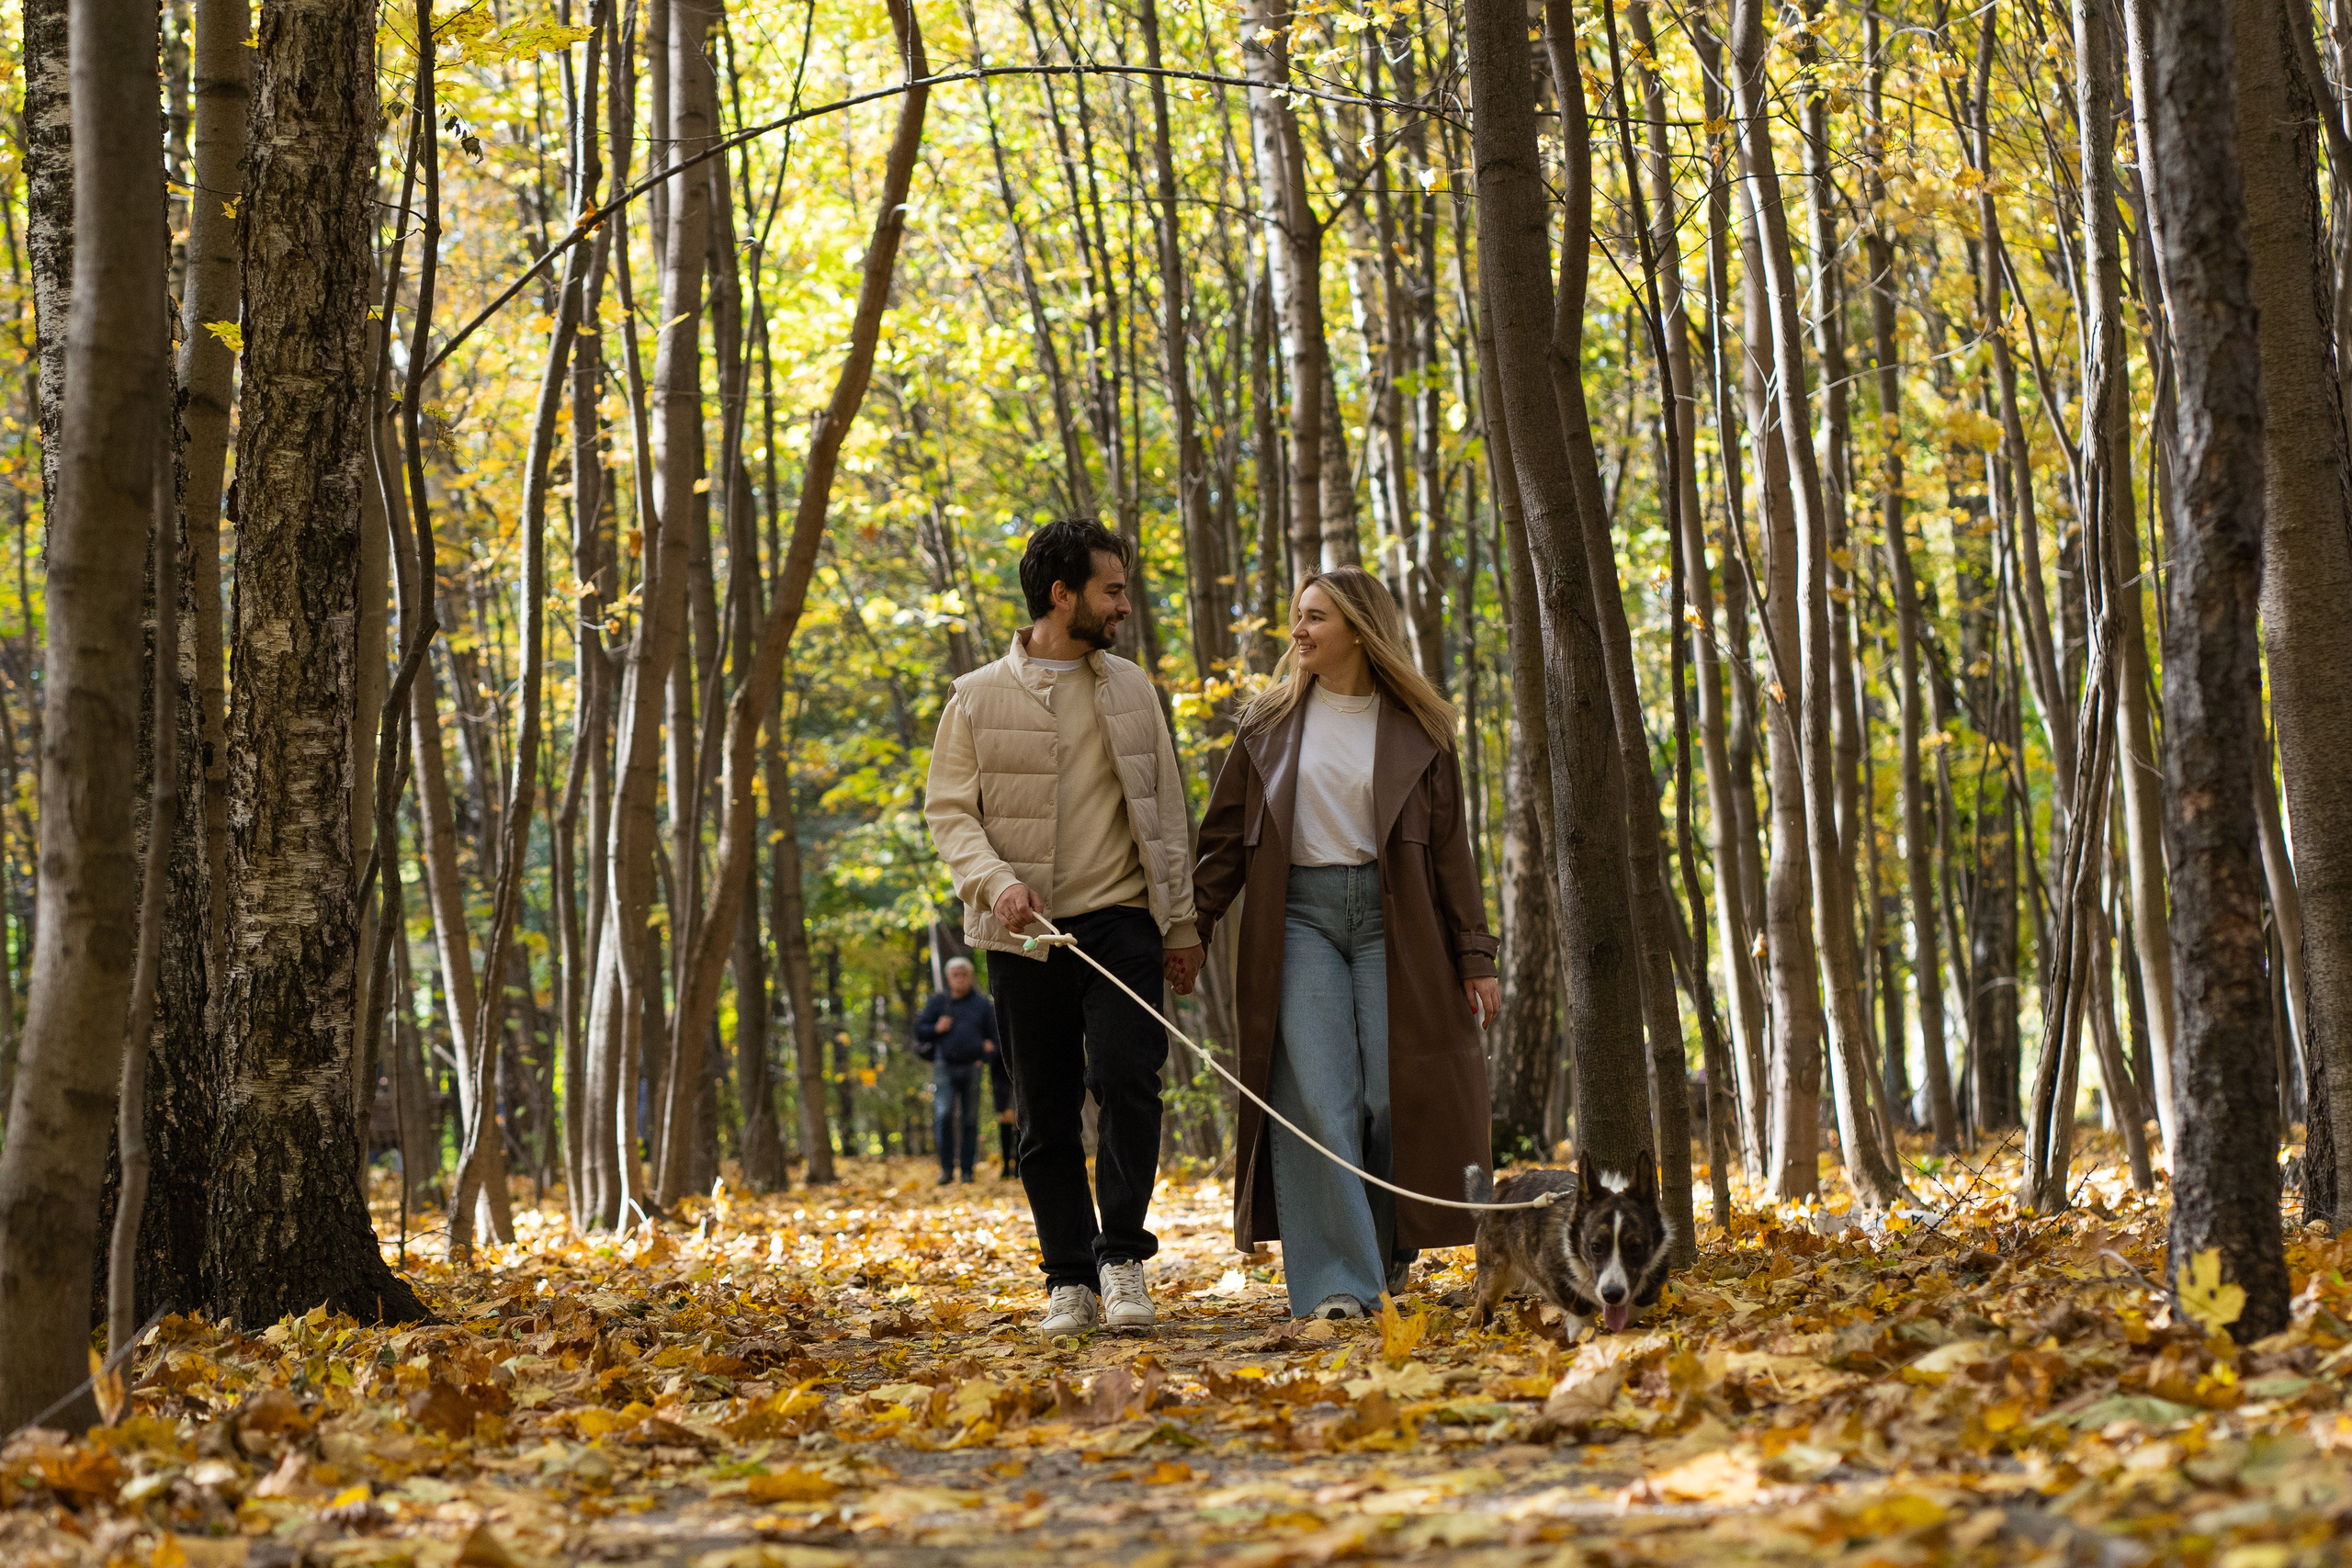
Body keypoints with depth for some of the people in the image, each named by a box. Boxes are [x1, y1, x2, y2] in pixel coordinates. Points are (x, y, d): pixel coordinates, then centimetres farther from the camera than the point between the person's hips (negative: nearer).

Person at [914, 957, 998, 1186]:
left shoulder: (982, 1004, 11)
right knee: (944, 1115, -17)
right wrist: (936, 1029, -9)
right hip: (945, 1066, -1)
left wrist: (987, 1057, -2)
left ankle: (967, 1169, 7)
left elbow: (994, 1036, 15)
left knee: (970, 1120, 2)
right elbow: (919, 1029, 11)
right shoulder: (938, 1002, 9)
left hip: (972, 1067, 1)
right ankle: (946, 1168, -10)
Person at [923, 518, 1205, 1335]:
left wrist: (1182, 924, 9)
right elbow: (948, 809, 0)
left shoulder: (1131, 689, 11)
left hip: (1121, 921, 1)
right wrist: (995, 880, -18)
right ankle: (1069, 1280, 12)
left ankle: (1122, 1255, -6)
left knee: (1127, 1078, -16)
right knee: (1045, 1114, 3)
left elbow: (1165, 813, 14)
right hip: (1025, 934, -1)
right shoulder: (978, 697, 3)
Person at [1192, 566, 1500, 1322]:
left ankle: (1392, 1248, 19)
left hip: (1390, 919, 0)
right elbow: (1225, 835, 10)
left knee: (1395, 1093, -4)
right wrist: (1190, 928, 1)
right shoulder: (1269, 721, 9)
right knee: (1315, 1099, -10)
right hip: (1298, 917, 0)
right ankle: (1335, 1282, -11)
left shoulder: (1416, 729, 6)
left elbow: (1451, 850, 7)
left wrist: (1475, 959, 3)